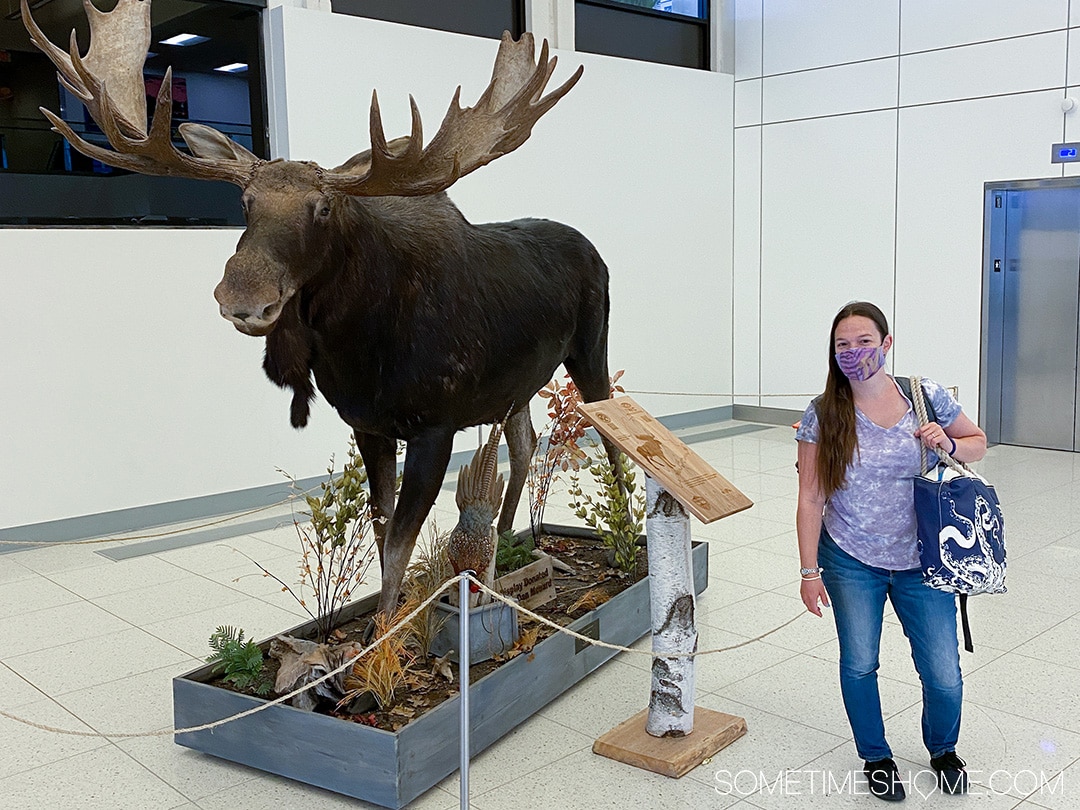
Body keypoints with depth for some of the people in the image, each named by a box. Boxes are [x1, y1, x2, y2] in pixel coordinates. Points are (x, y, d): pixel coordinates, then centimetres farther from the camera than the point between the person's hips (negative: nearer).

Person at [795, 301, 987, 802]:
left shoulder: (926, 397, -6)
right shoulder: (823, 414, -8)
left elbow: (978, 442, 11)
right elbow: (810, 499, -6)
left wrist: (949, 444, -13)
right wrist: (810, 572, -8)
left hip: (922, 562, 1)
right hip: (851, 562, 0)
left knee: (944, 675, 3)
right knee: (858, 665, 6)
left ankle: (943, 750, 36)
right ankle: (875, 758, 33)